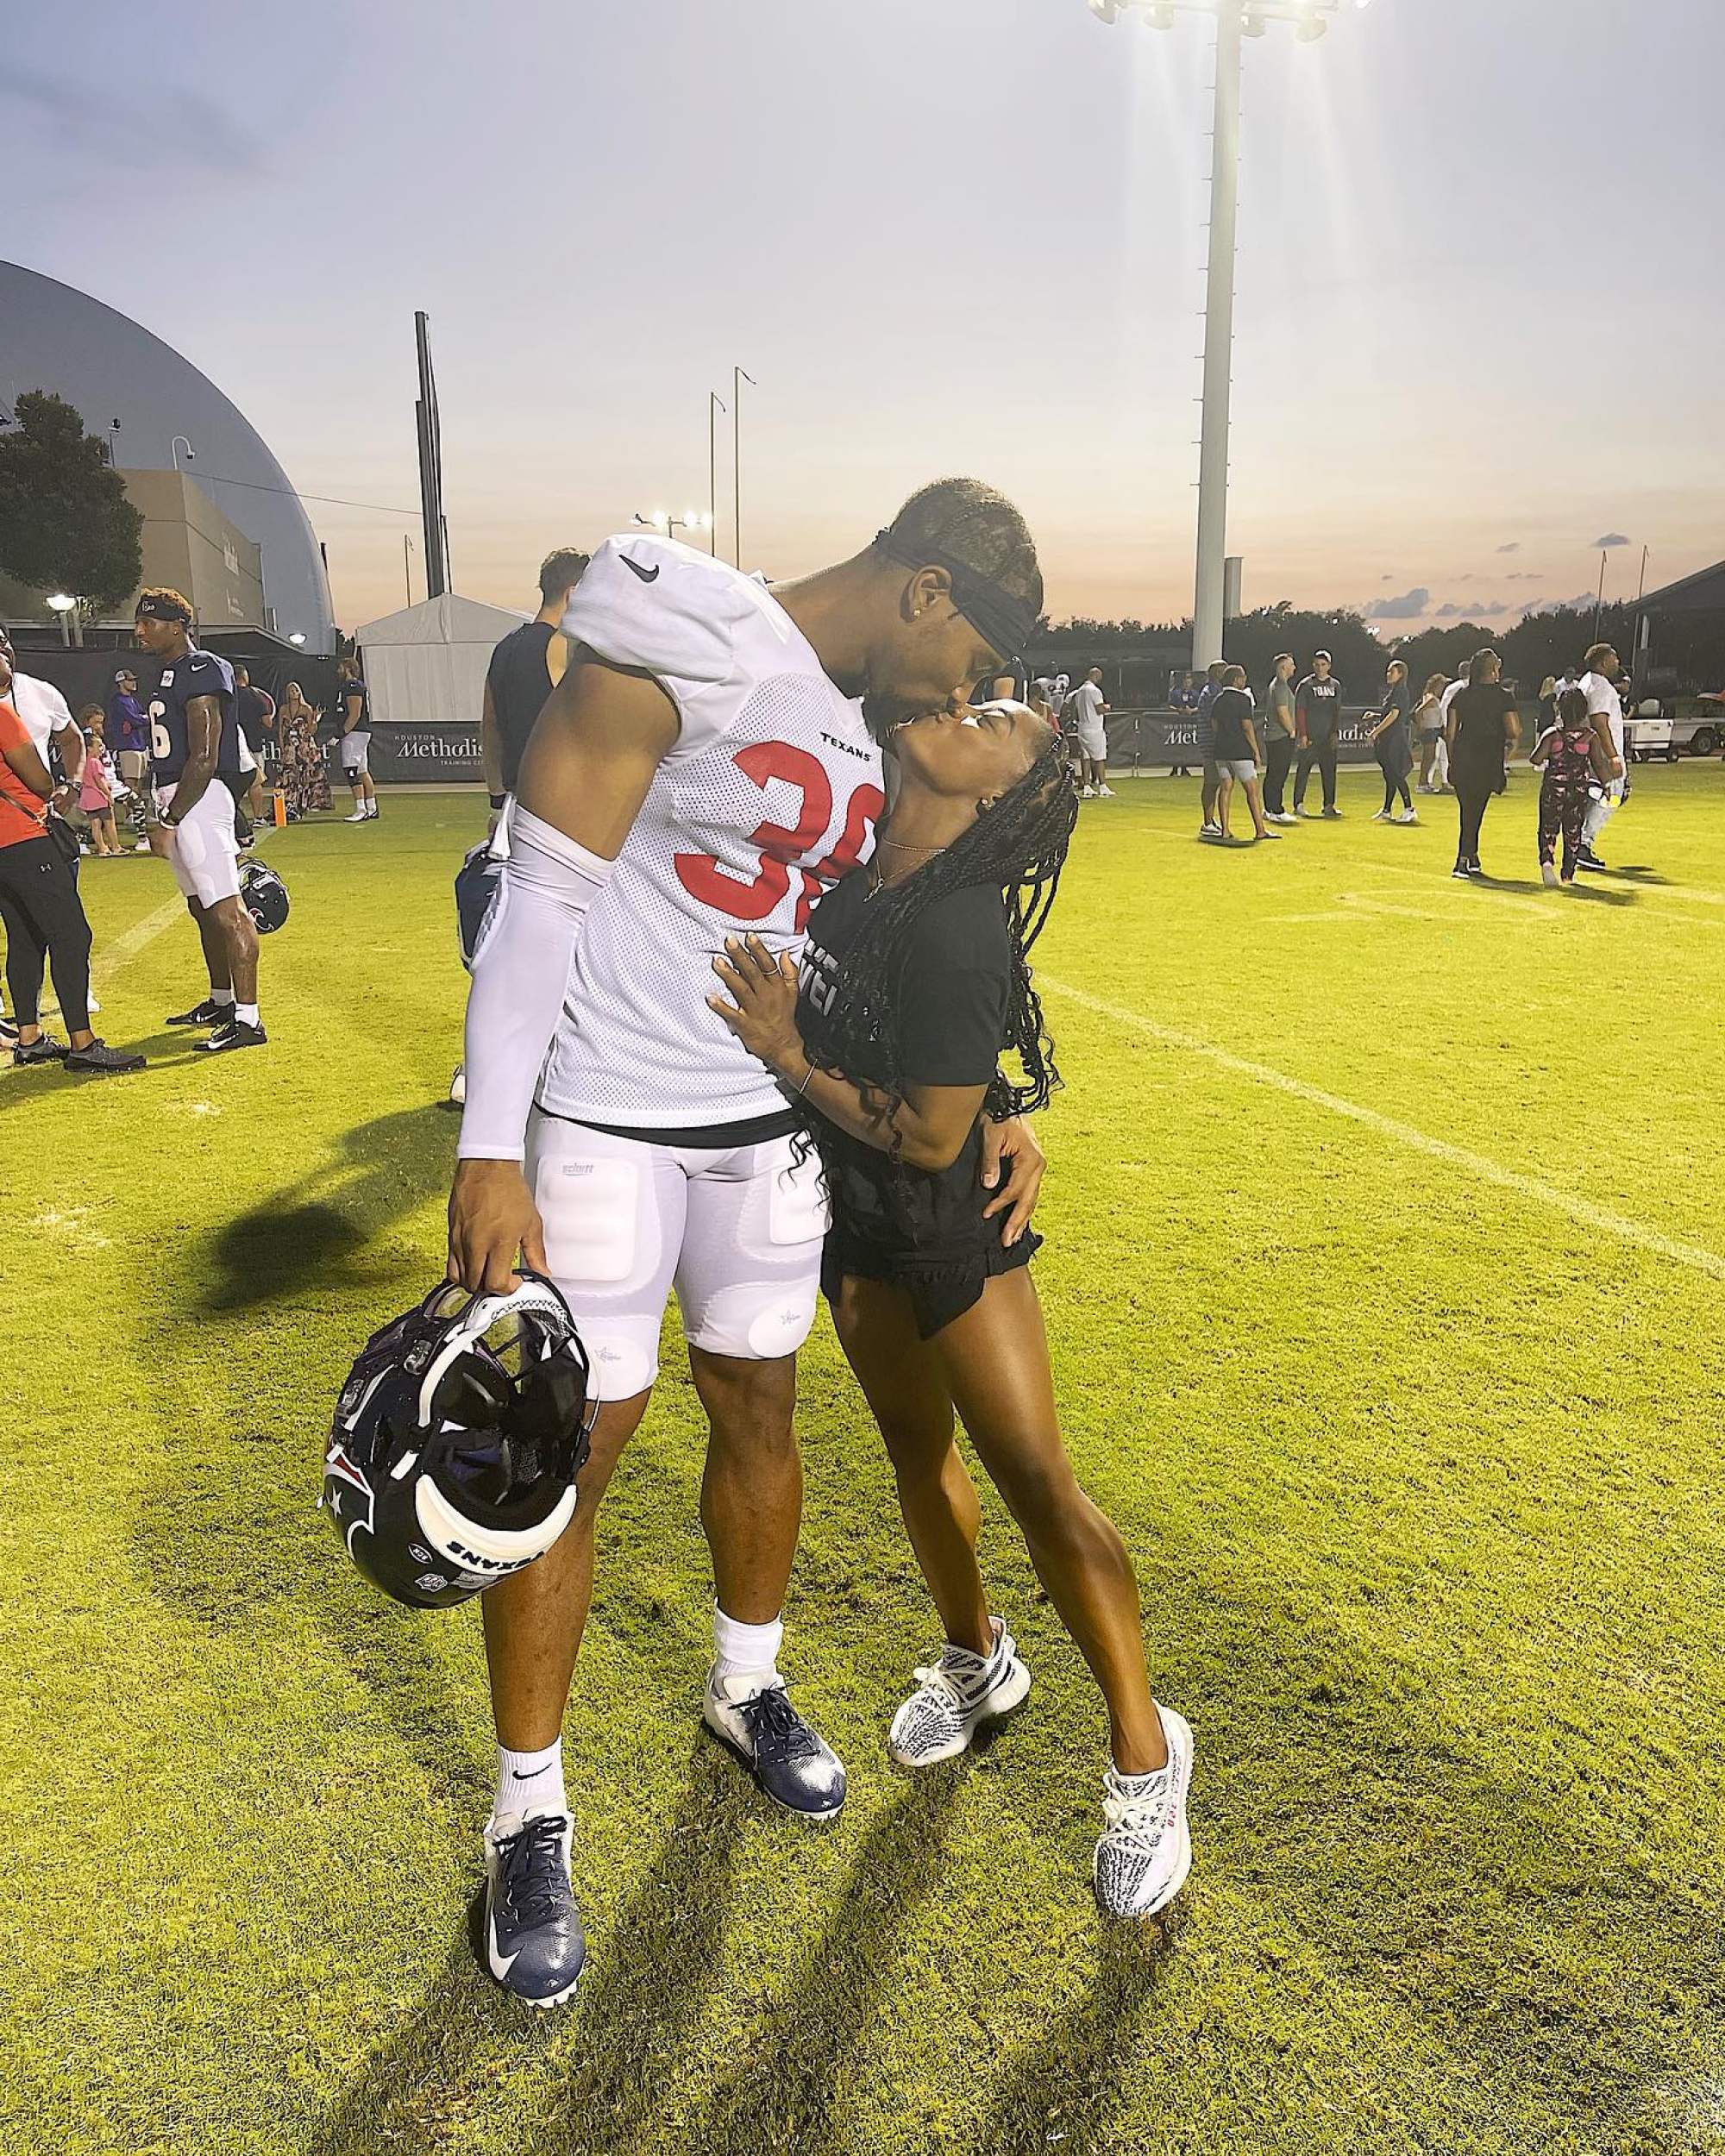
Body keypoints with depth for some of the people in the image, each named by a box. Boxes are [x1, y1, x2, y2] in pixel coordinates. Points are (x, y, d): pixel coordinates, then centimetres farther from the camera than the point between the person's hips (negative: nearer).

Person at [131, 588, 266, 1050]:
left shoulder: (202, 671, -13)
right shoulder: (170, 674, 18)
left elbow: (204, 759, -19)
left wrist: (170, 819, -18)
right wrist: (165, 814, 18)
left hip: (200, 799, -11)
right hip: (175, 799, 11)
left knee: (226, 908, -12)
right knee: (201, 908, 18)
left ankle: (248, 1019, -14)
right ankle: (222, 1001, 30)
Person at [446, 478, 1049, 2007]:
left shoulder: (881, 732, 7)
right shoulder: (679, 657, -16)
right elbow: (541, 898, -18)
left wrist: (983, 1112, 5)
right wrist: (489, 1155, -21)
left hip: (772, 1120, 7)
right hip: (606, 1120, -6)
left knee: (759, 1410, 17)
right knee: (572, 1451, 3)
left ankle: (748, 1687, 43)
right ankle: (530, 1813, 23)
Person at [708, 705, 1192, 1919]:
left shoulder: (956, 930, -29)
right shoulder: (856, 875, -5)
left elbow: (931, 1138, -26)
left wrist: (789, 1059, -26)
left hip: (953, 1234, -8)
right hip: (857, 1223, 8)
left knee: (1037, 1486, -3)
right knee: (916, 1448, 20)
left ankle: (1145, 1753, 15)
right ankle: (978, 1661, 43)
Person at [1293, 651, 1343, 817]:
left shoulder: (1335, 685, 12)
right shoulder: (1306, 685, 0)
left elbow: (1337, 711, 12)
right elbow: (1299, 710, -4)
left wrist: (1336, 732, 1)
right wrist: (1302, 734, -12)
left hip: (1329, 736, 4)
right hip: (1310, 736, -4)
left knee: (1329, 770, 4)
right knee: (1304, 769, -5)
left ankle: (1329, 805, 10)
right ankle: (1298, 804, -1)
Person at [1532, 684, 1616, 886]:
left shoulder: (1552, 734, -8)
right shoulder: (1590, 736, -5)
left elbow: (1536, 760, -11)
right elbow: (1599, 763, -7)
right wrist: (1606, 784, 2)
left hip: (1553, 789, -1)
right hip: (1579, 791, 1)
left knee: (1548, 828, 8)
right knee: (1573, 832, 13)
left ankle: (1547, 861, -19)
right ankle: (1568, 874, 17)